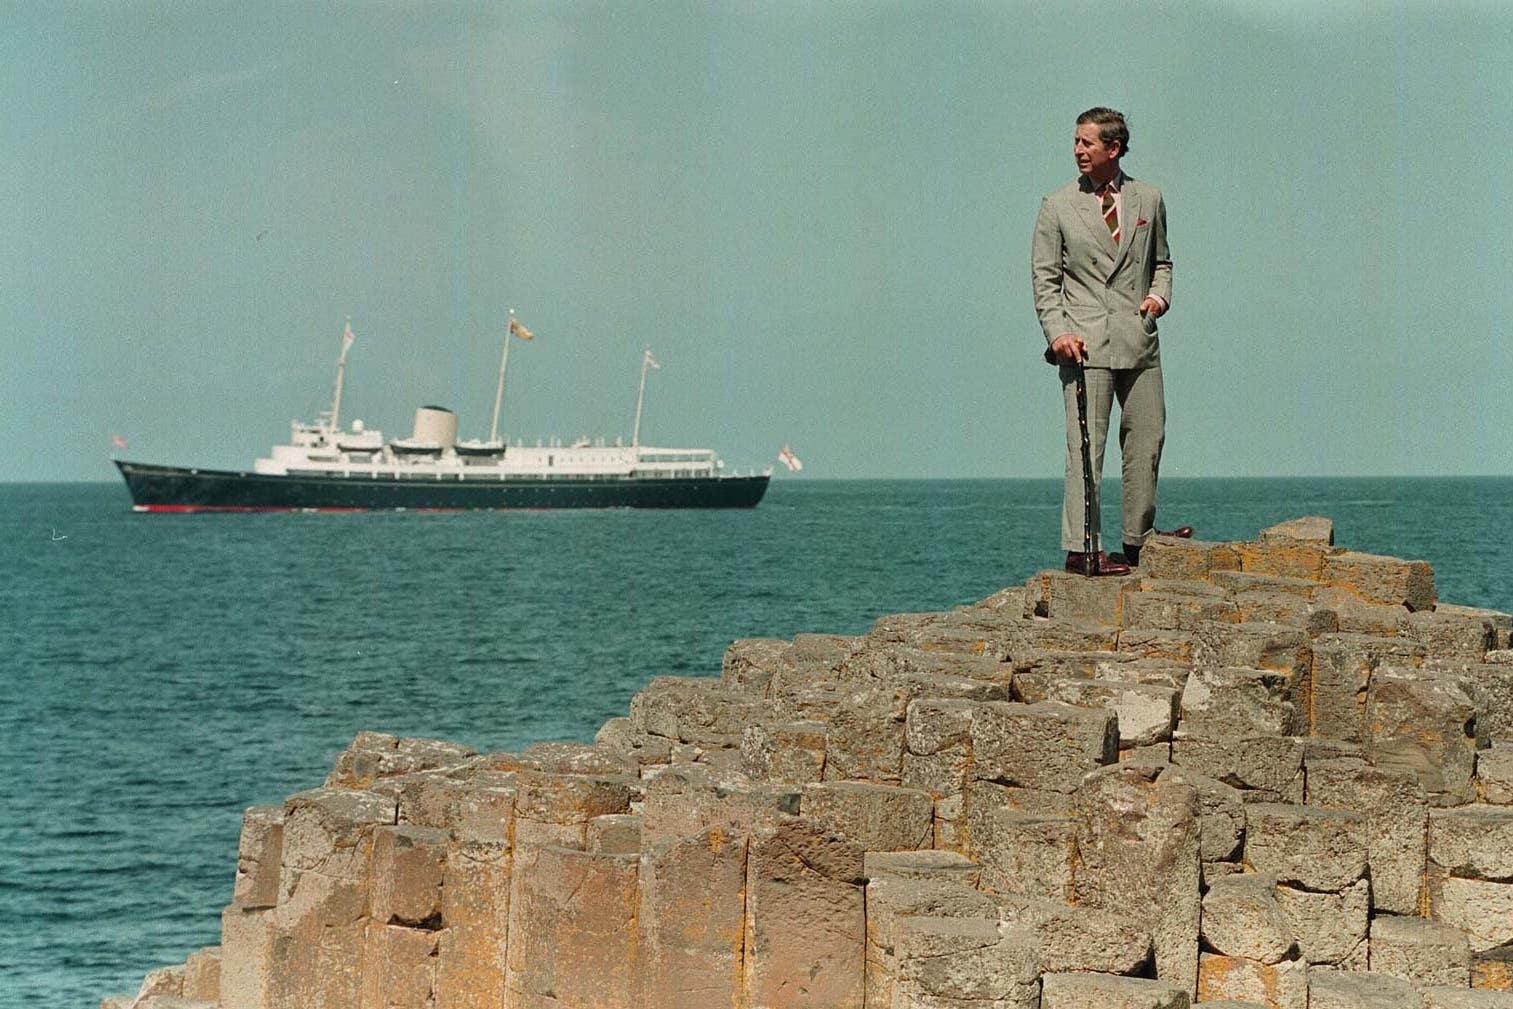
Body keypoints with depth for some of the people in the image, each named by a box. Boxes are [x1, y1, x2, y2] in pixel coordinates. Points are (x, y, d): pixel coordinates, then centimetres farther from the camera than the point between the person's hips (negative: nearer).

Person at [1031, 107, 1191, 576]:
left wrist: (1159, 295, 1)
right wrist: (1056, 331, -10)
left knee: (1147, 438, 8)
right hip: (1085, 342, -4)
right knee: (1086, 445, -7)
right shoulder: (1058, 207, 3)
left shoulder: (1148, 199, 11)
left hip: (1139, 339, 4)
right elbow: (1045, 278, 3)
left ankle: (1139, 537, 22)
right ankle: (1081, 548, -7)